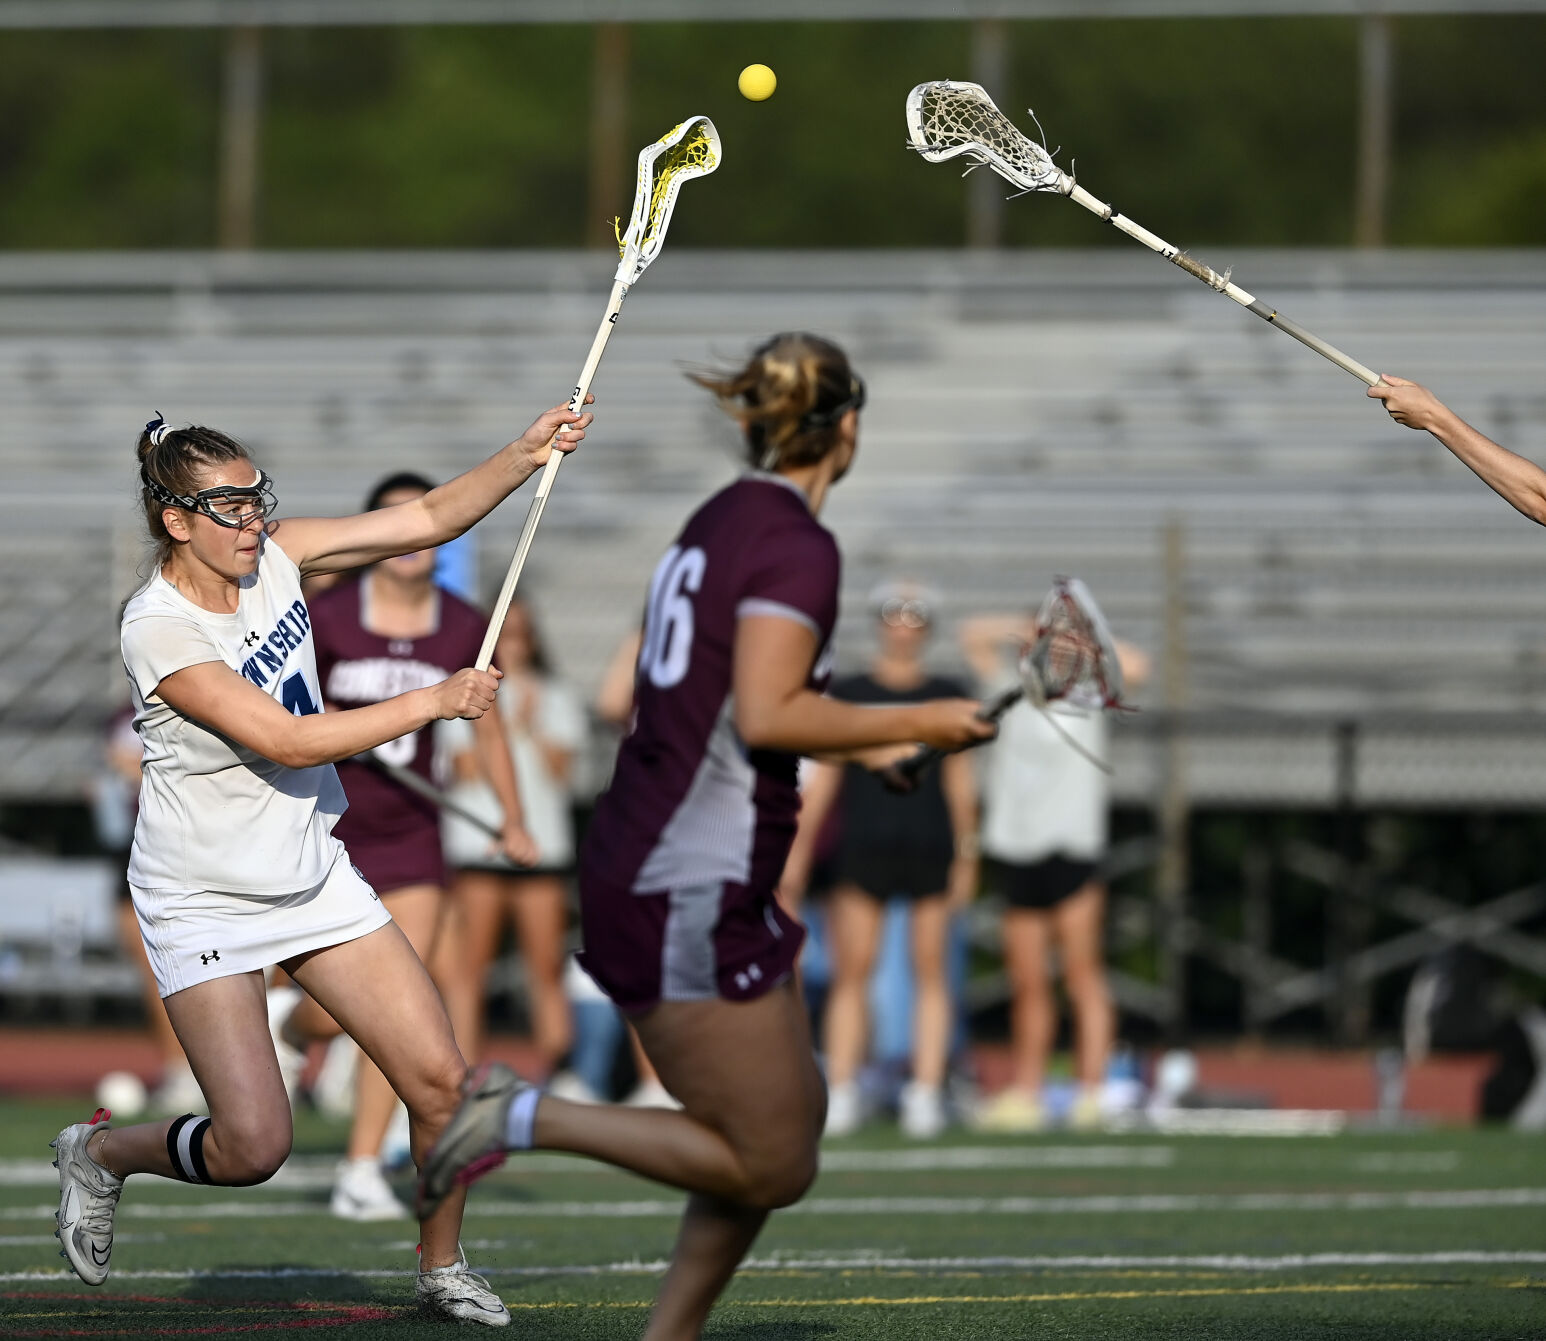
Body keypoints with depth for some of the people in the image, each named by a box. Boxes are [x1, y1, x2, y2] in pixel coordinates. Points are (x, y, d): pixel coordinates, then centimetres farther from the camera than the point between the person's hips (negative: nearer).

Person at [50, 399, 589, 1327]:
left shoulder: (272, 555, -3)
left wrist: (527, 455, -20)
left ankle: (443, 1271, 19)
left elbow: (427, 520, -4)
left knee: (442, 1081, -2)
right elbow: (287, 741, -25)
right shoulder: (158, 630, -22)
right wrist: (434, 703, -22)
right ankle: (100, 1153, 18)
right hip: (206, 902, -6)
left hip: (314, 877, 6)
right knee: (254, 1146, -12)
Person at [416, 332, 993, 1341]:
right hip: (694, 898, -10)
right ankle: (523, 1116, -5)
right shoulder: (798, 545, -14)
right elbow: (766, 716, -24)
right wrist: (912, 723, -12)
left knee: (794, 1122, 16)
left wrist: (852, 741, 24)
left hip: (640, 870, 10)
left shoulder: (722, 520, 13)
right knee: (770, 1167, -2)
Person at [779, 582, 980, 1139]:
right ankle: (841, 1094, -2)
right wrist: (798, 850, 4)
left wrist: (966, 855, 6)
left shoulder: (947, 696, 10)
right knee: (850, 973, -3)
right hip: (863, 847, 0)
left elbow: (960, 779, 11)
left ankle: (926, 1094, 1)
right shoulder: (847, 694, 8)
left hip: (930, 845, 0)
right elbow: (823, 778, 9)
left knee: (930, 973, 0)